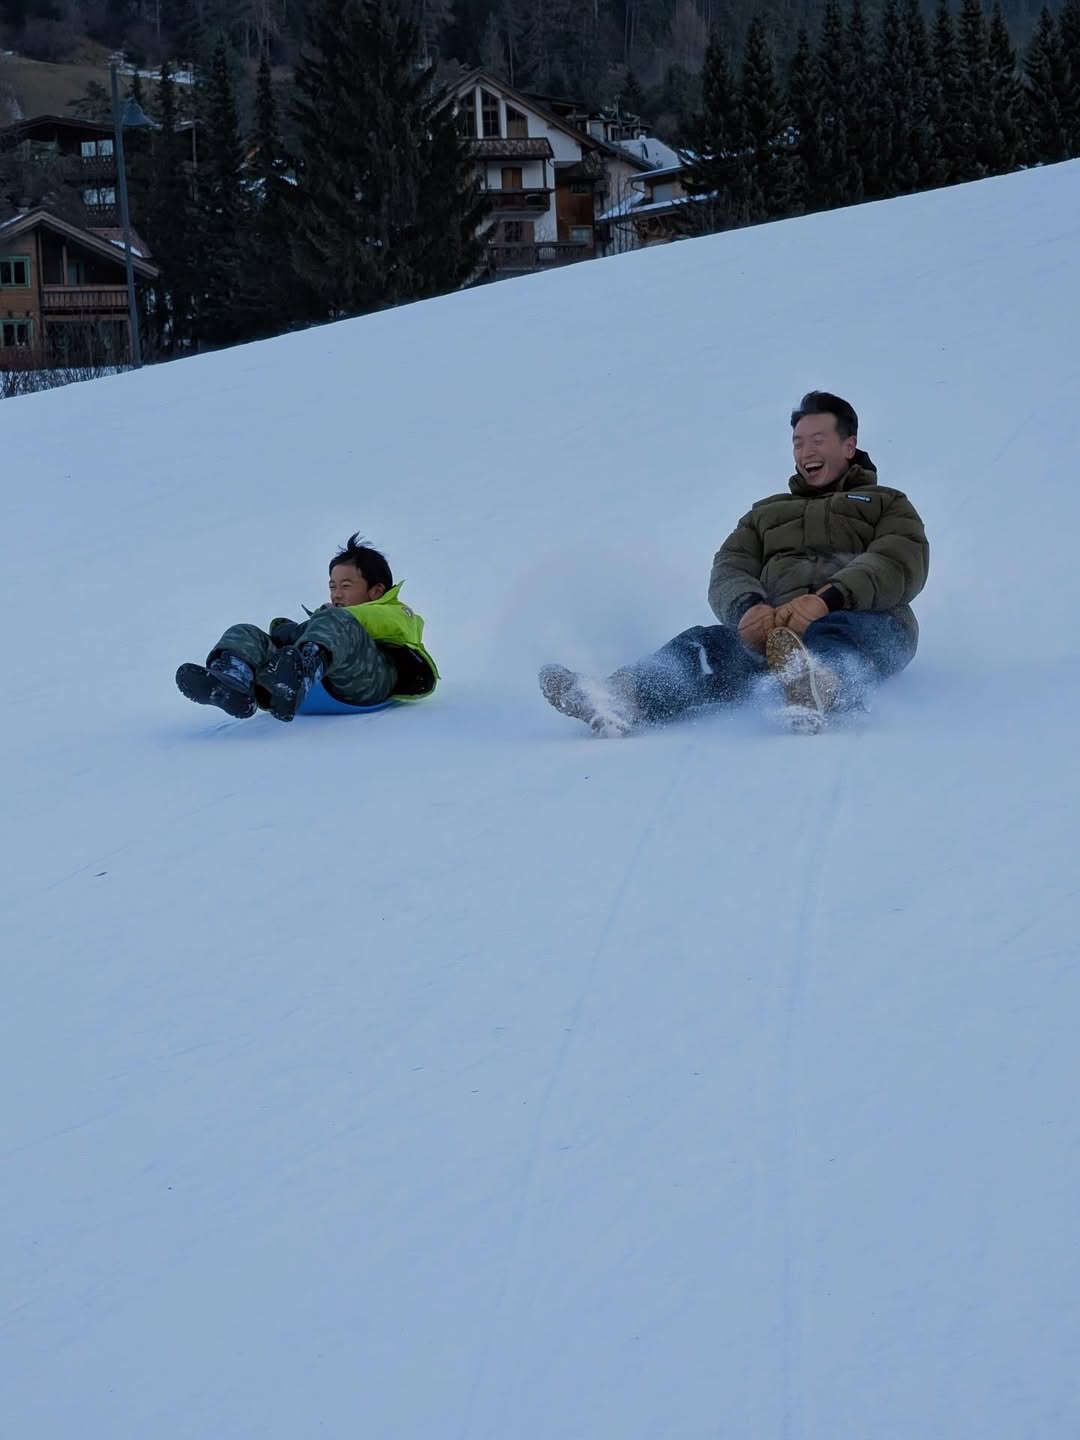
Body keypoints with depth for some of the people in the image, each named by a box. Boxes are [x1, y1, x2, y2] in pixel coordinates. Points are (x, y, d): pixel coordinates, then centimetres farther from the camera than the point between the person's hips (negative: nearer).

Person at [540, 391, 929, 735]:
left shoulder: (888, 505, 24)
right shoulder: (766, 513, 35)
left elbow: (900, 568, 1)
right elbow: (729, 572, 16)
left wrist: (829, 599, -19)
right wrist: (749, 607, -11)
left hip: (867, 621, -3)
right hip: (776, 626, 3)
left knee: (835, 632, -40)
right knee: (710, 643, -29)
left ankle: (819, 689, -77)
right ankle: (620, 701, -58)